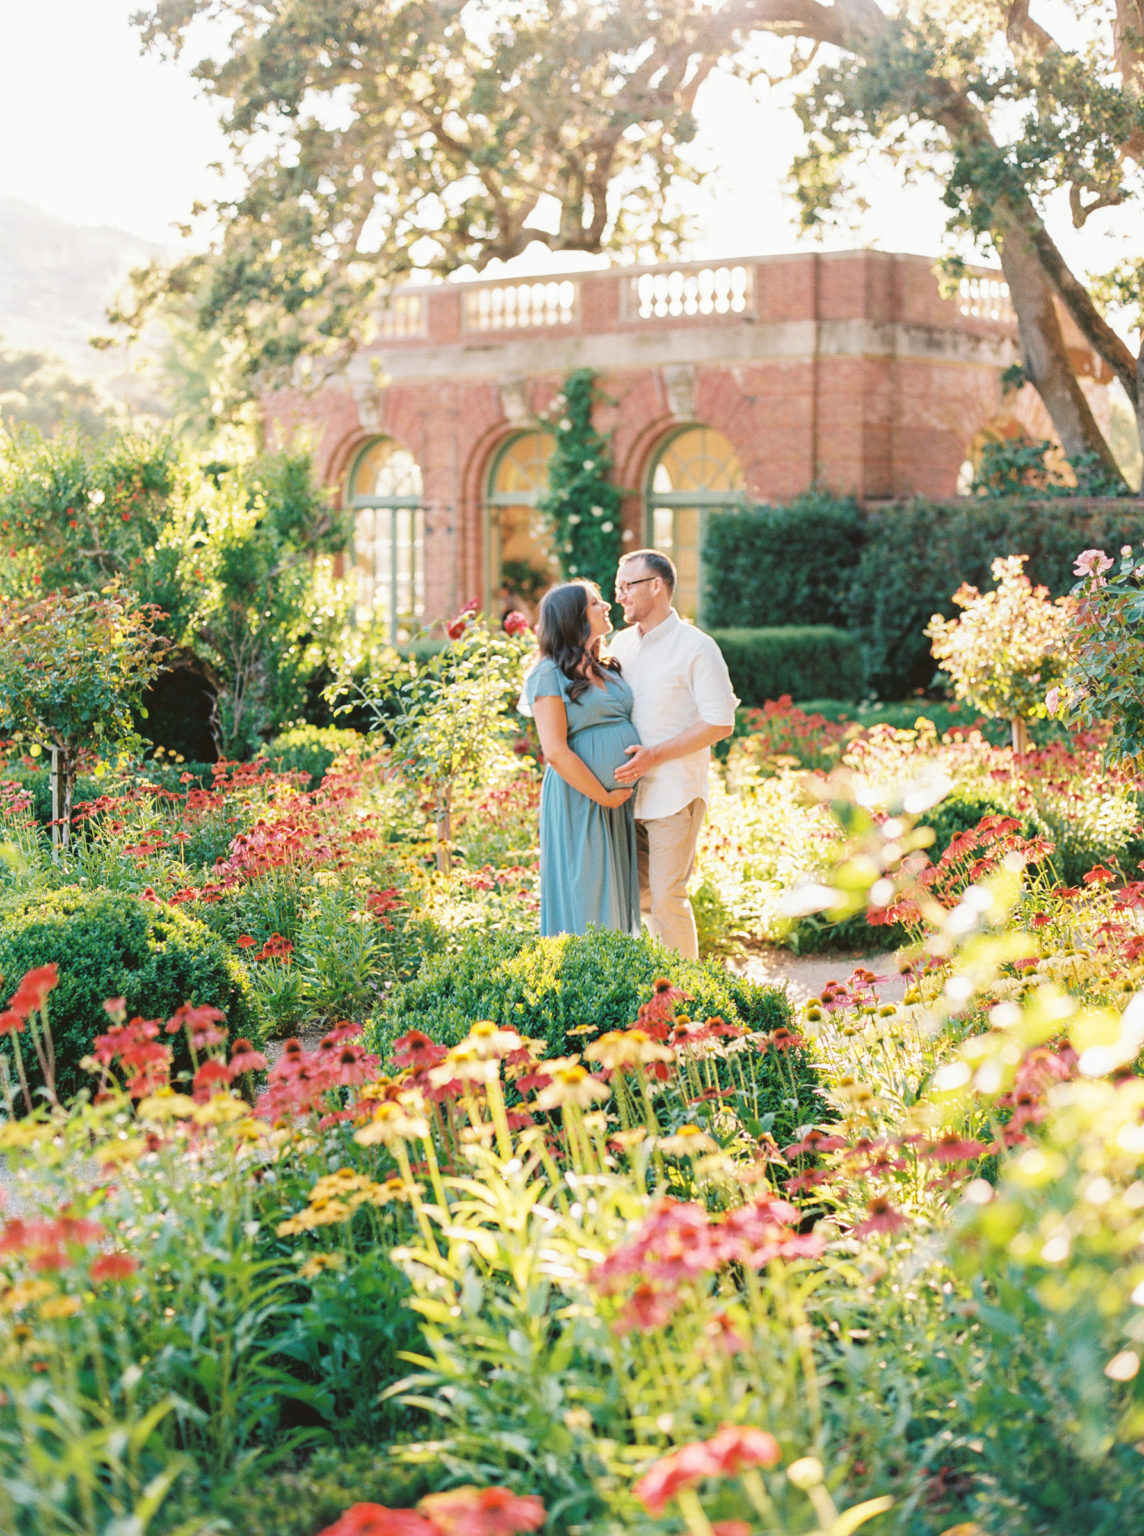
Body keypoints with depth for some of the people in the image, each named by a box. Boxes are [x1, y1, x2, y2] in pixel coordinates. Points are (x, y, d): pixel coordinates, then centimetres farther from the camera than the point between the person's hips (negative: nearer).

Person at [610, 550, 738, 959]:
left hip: (673, 793, -6)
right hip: (628, 791, 6)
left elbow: (720, 723, -11)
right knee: (637, 895, 9)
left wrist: (655, 755, -17)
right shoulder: (621, 643, 12)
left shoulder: (696, 648, -8)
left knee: (666, 897, -6)